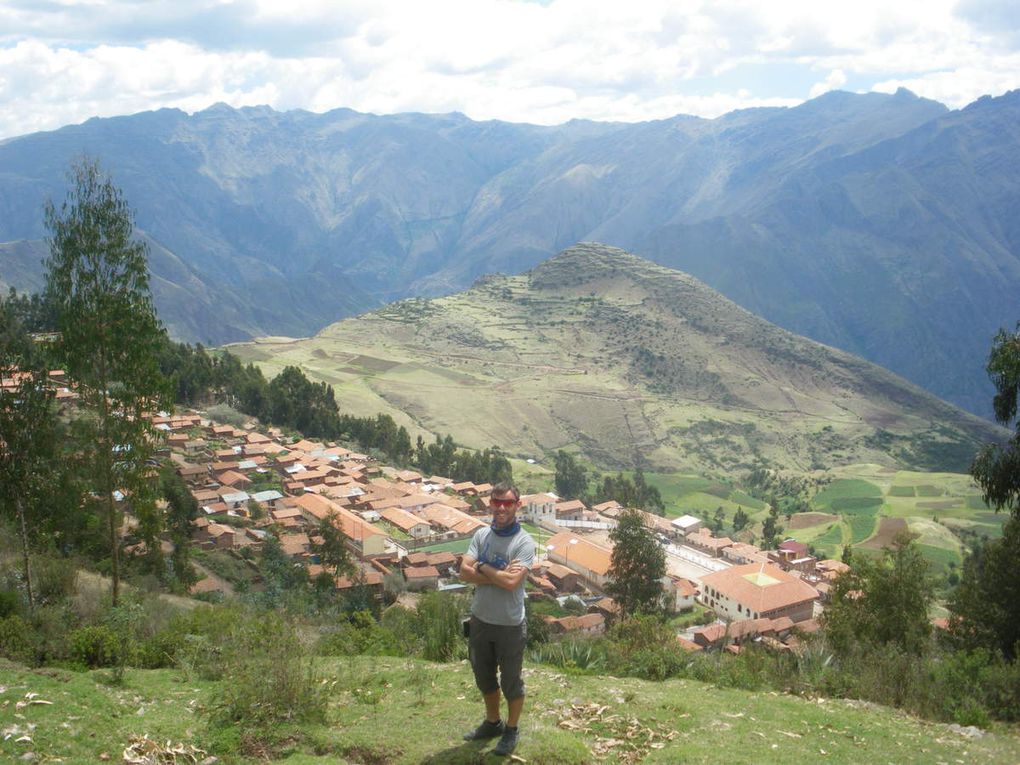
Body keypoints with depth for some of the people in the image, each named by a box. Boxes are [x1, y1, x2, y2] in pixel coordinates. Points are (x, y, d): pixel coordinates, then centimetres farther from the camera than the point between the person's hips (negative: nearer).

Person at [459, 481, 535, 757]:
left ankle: (511, 731, 32)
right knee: (484, 676, 22)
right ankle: (493, 722, 43)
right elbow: (464, 572, -12)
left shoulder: (524, 542, -17)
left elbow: (512, 582, -28)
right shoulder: (481, 535, -1)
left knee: (511, 681, 12)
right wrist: (498, 575, -21)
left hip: (510, 625, -5)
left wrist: (482, 567, -15)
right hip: (480, 620, 5)